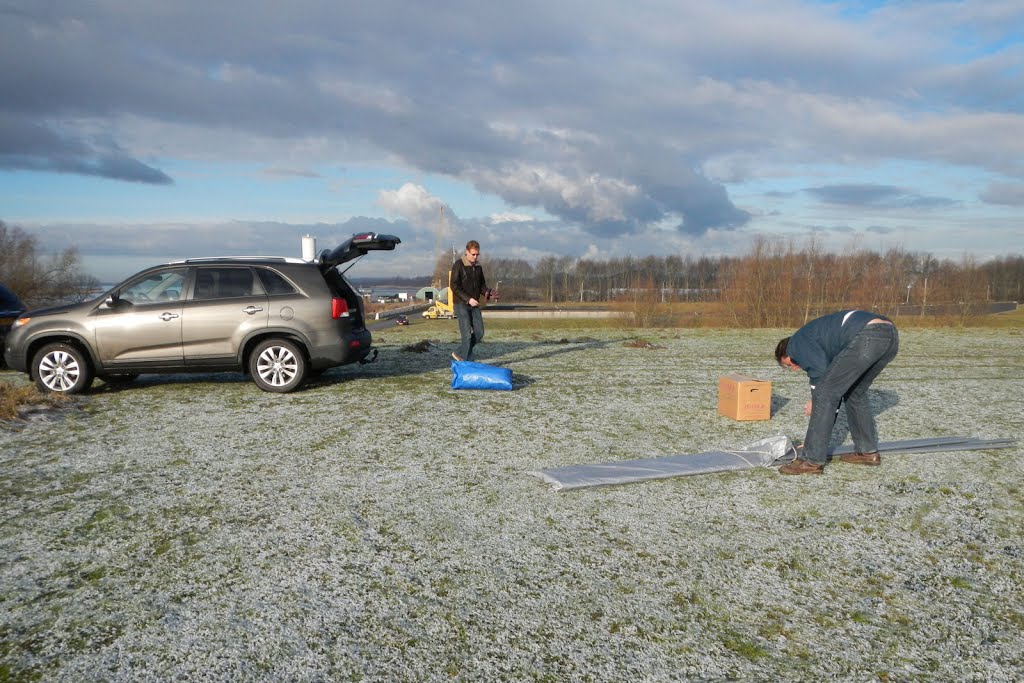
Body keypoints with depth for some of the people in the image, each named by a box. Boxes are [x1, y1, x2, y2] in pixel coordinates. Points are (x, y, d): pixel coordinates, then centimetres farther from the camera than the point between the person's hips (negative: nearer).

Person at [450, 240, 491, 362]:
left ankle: (460, 354, 19)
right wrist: (468, 299, -22)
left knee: (479, 332, 4)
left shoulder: (478, 267, 11)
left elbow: (482, 284, 20)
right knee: (467, 334, -9)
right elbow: (454, 286, -14)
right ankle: (468, 361, -1)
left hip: (474, 305, 7)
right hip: (461, 304, -7)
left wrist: (486, 292, -3)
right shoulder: (458, 265, -9)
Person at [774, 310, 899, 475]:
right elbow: (836, 390, 41)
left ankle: (811, 461, 4)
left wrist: (814, 401, 13)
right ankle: (868, 452, 32)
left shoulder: (797, 342, 16)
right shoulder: (822, 343, 38)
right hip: (890, 334, 9)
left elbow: (819, 369, -4)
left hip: (868, 336, -9)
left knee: (825, 393, 0)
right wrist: (819, 435, 44)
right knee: (855, 392, 28)